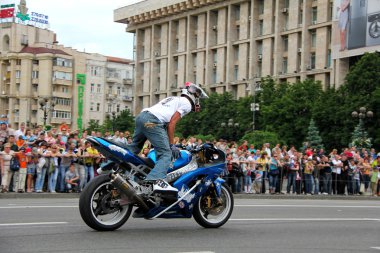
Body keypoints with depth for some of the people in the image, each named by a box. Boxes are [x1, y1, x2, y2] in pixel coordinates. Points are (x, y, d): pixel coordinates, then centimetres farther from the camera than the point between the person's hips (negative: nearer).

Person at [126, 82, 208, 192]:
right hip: (152, 122, -9)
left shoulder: (174, 99, 32)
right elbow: (172, 123, -4)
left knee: (134, 147, 20)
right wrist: (172, 145, -2)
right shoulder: (187, 104, 7)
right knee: (166, 154, -11)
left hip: (141, 116, 9)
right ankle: (158, 181, -29)